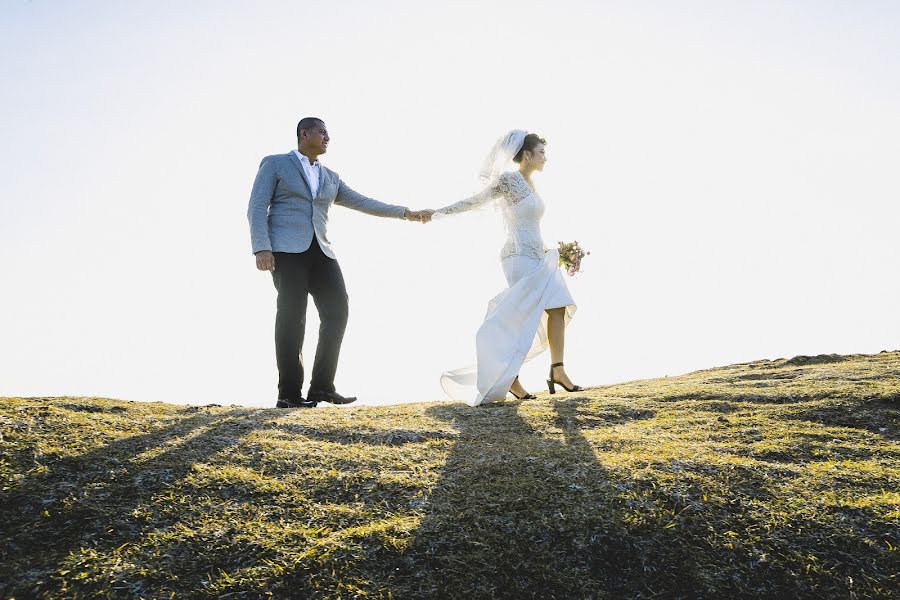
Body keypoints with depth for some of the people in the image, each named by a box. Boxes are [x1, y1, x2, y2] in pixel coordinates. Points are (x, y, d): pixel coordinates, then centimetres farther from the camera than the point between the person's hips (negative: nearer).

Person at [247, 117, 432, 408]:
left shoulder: (330, 178, 23)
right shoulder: (274, 164, 8)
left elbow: (363, 203, 20)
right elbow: (257, 208, -1)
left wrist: (405, 212, 12)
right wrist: (262, 248, -15)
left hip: (320, 252, 5)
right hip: (287, 248, -5)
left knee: (337, 311, -6)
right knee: (292, 316, -13)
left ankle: (322, 386, 1)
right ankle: (289, 393, -7)